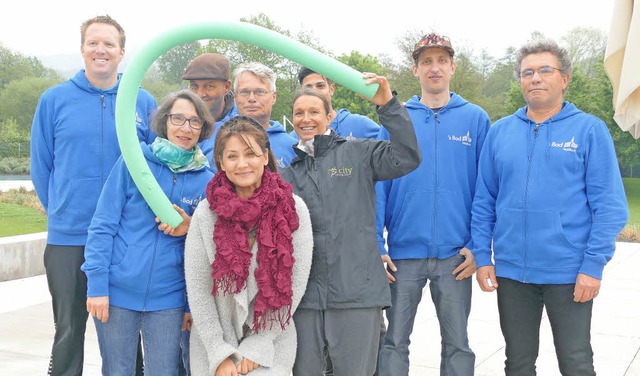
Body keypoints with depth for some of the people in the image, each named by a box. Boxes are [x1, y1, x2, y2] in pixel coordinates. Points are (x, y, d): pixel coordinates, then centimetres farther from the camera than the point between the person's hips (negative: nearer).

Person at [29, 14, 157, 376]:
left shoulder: (144, 102, 1)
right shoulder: (54, 100, 1)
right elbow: (41, 165, 7)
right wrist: (60, 211, 7)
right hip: (67, 238, 0)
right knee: (69, 330, 10)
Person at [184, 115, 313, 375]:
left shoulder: (293, 208, -8)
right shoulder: (206, 213, -7)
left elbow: (296, 282, -6)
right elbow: (198, 289, -5)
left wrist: (257, 345, -7)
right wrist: (220, 354, -8)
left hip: (271, 345, 0)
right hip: (213, 346, 1)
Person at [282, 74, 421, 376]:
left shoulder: (359, 153, 6)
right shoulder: (287, 168, 14)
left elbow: (407, 158, -9)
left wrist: (388, 105, -15)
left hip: (357, 292, -2)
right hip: (303, 292, 3)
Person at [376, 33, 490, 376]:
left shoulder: (475, 119, 3)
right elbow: (379, 186, 2)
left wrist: (477, 245, -6)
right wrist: (377, 246, -5)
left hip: (455, 255, 0)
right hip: (403, 252, 0)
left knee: (457, 345, 10)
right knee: (394, 342, 9)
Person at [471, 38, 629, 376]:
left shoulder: (590, 130, -3)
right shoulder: (500, 132, 6)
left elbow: (610, 206, -6)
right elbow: (484, 202, 8)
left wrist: (593, 265, -13)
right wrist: (482, 257, 1)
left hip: (570, 273, -3)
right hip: (511, 272, 3)